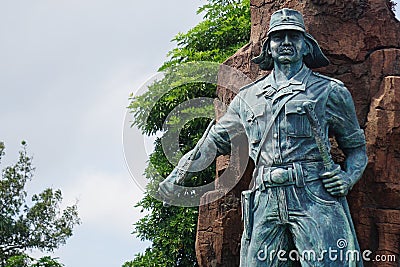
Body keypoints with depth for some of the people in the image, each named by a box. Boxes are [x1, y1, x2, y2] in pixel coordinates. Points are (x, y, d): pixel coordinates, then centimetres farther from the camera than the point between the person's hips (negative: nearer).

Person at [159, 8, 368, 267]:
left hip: (315, 199, -2)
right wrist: (177, 175, 19)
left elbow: (356, 147, 16)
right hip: (266, 204, 3)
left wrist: (348, 177, -5)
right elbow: (215, 140, 27)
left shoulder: (330, 91, 11)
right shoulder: (248, 97, 20)